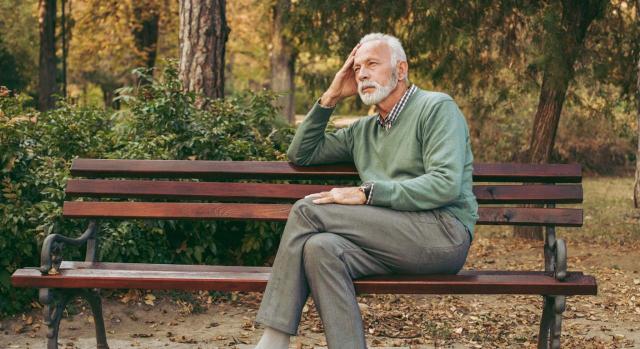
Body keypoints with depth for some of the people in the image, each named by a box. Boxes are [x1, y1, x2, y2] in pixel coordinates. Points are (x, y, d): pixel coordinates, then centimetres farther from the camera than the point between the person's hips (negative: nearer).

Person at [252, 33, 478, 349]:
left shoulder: (437, 107, 2)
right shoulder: (363, 130, 23)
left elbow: (446, 184, -13)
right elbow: (301, 154, 27)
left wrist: (366, 194, -16)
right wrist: (330, 98, 17)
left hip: (444, 231, -6)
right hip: (395, 236, 6)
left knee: (308, 210, -17)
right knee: (321, 248, -25)